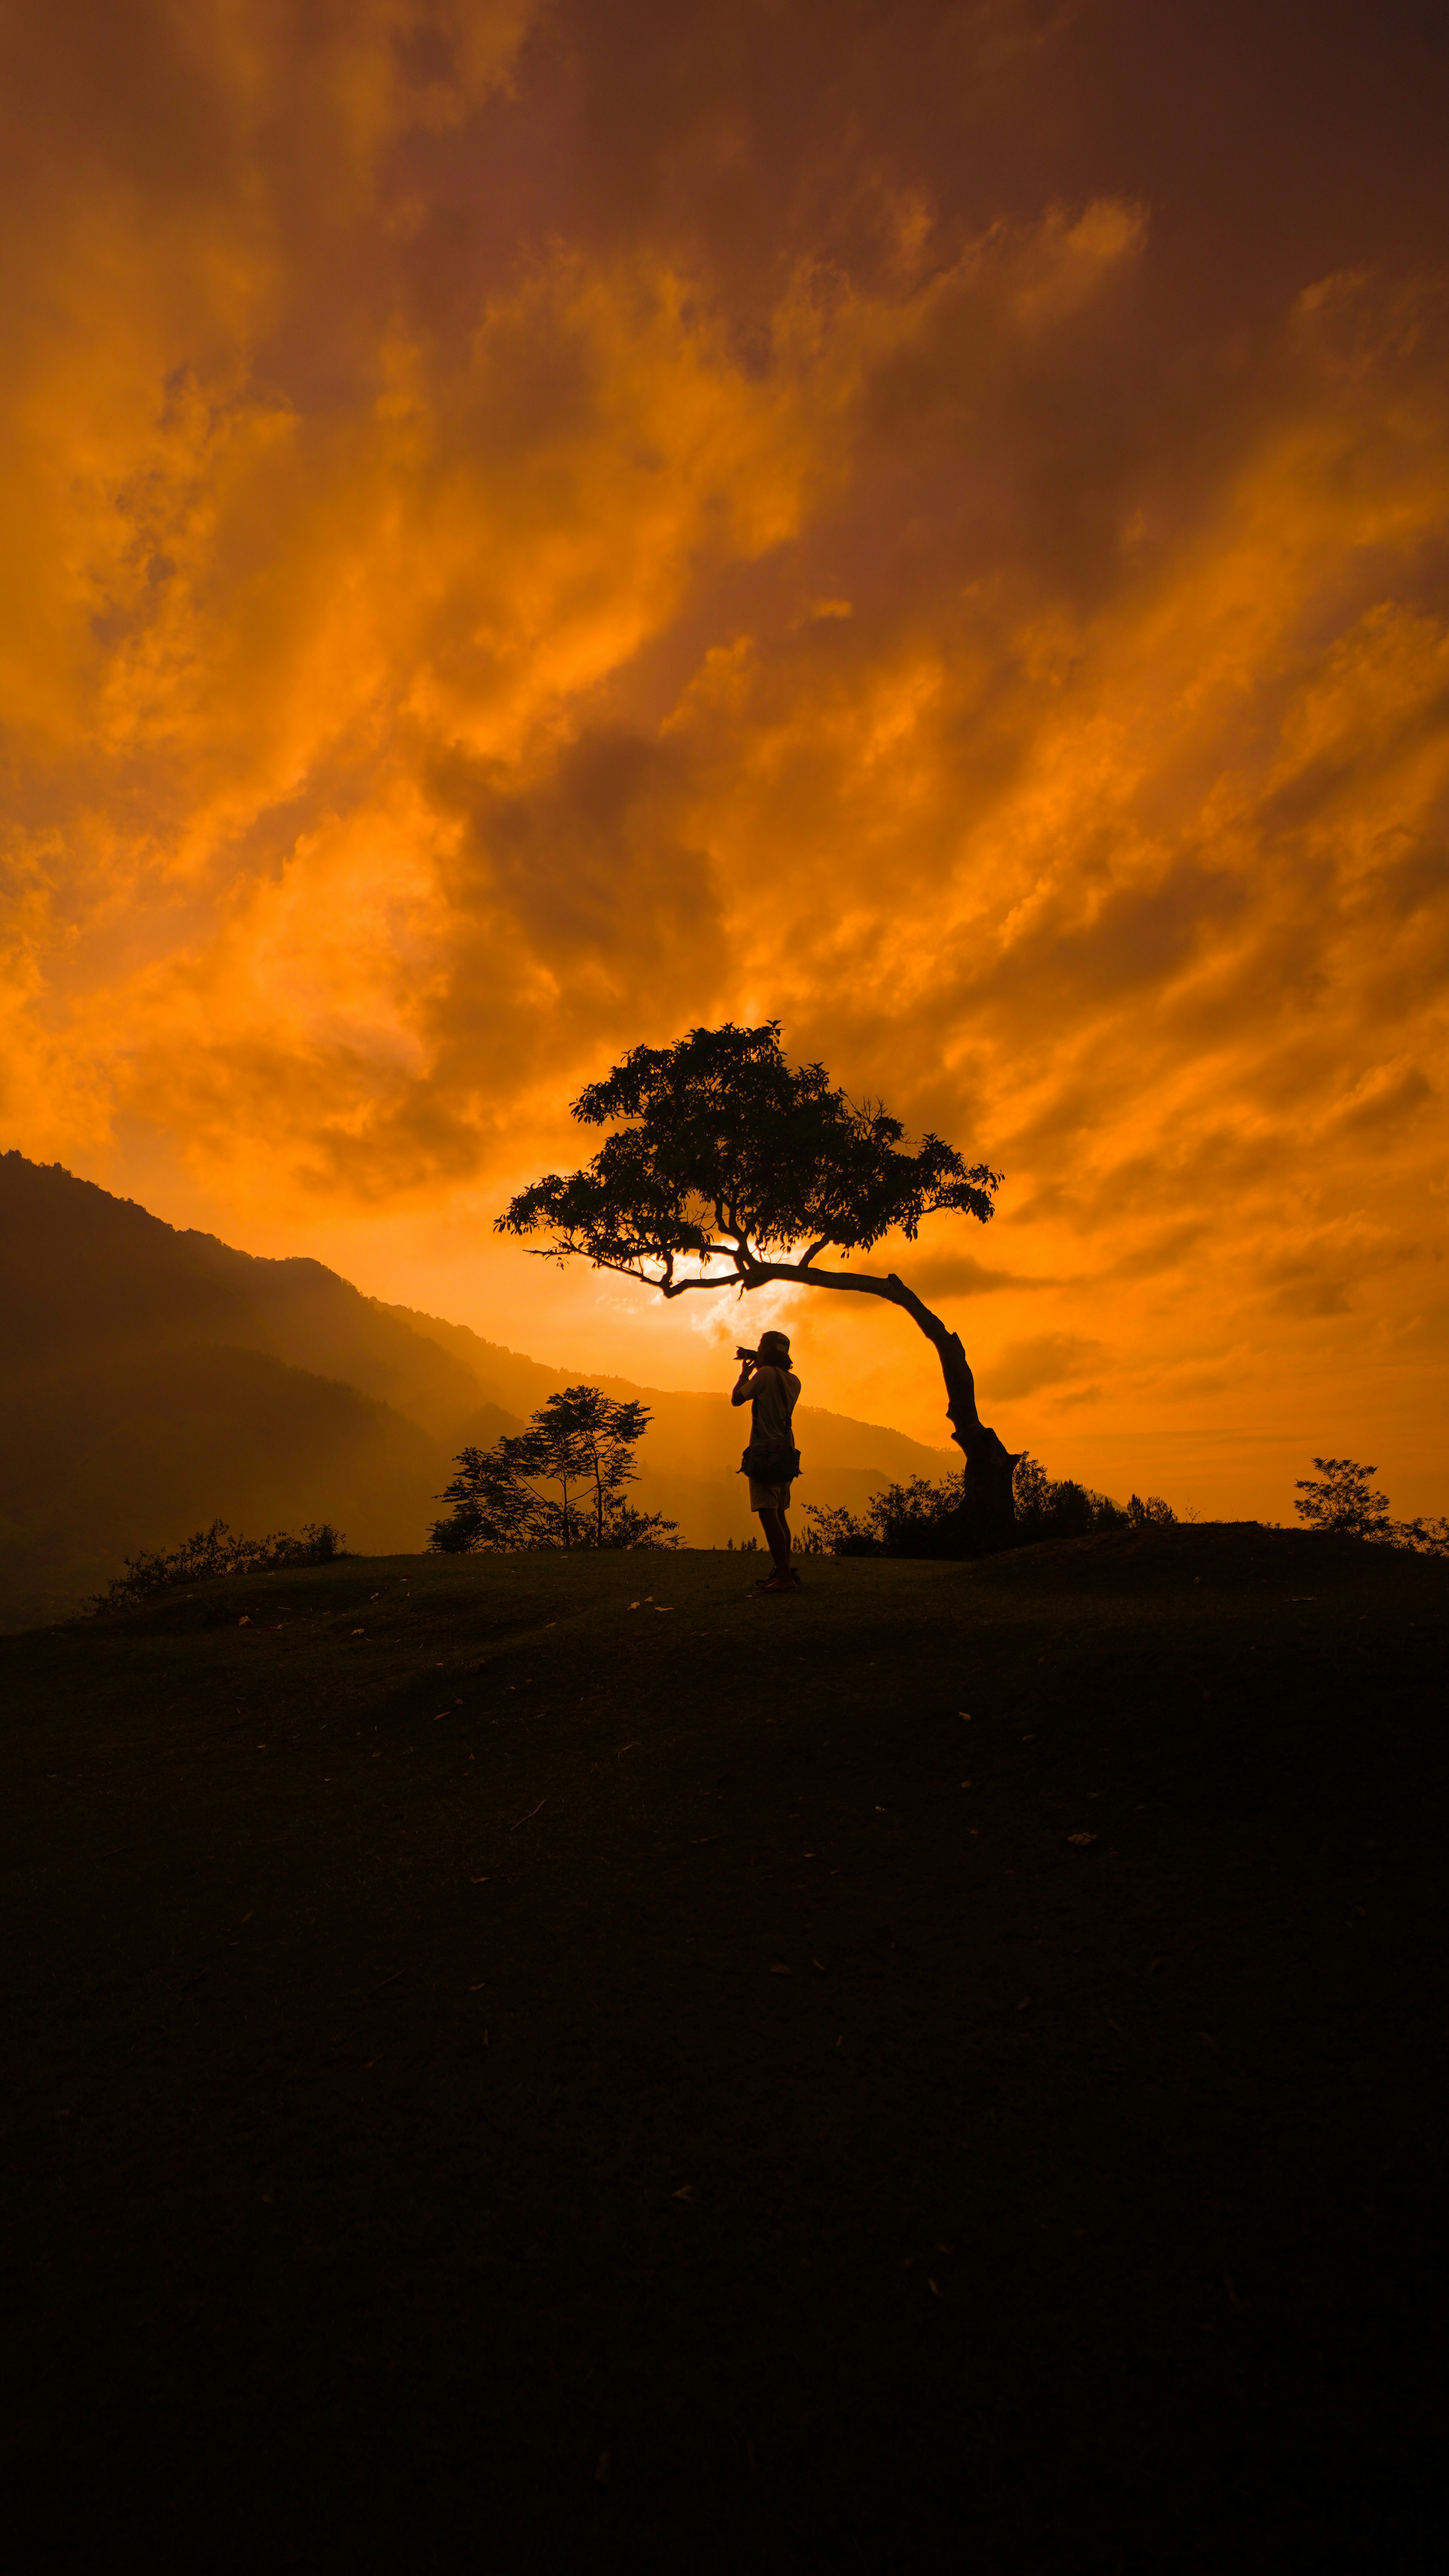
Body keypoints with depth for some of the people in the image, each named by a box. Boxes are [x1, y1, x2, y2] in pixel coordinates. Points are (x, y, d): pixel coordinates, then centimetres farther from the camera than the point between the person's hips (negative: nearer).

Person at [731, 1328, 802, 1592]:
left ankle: (785, 1577, -13)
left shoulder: (766, 1373, -12)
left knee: (768, 1515, -10)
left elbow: (736, 1399, -2)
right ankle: (786, 1573, 20)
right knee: (779, 1515, 15)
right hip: (786, 1454, 8)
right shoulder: (793, 1381, 10)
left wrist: (745, 1372, 13)